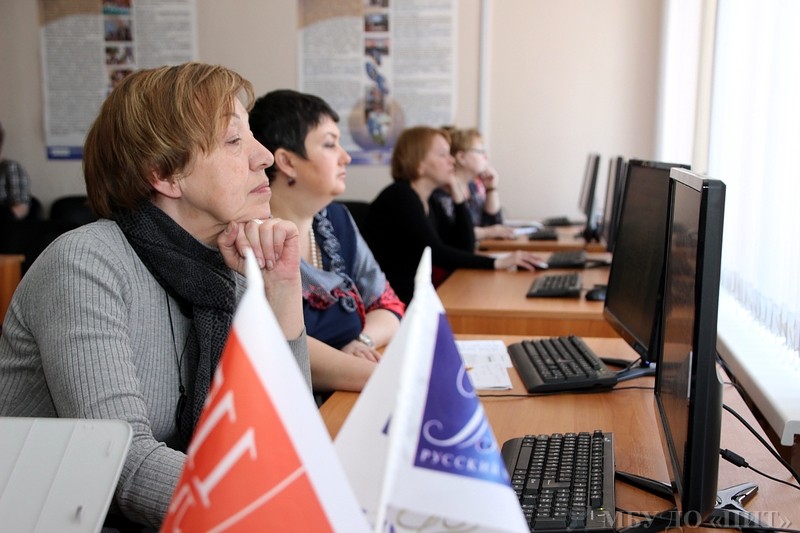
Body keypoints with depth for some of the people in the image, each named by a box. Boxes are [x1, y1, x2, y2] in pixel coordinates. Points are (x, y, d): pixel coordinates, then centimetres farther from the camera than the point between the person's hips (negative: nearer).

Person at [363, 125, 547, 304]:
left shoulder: (425, 202, 14)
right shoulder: (400, 197, -12)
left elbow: (465, 248, 11)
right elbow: (436, 253, -20)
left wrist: (456, 192, 6)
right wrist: (497, 262, -23)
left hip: (417, 295, 8)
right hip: (391, 300, -8)